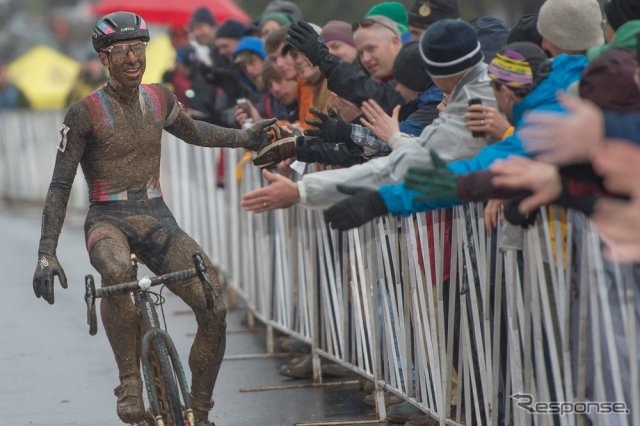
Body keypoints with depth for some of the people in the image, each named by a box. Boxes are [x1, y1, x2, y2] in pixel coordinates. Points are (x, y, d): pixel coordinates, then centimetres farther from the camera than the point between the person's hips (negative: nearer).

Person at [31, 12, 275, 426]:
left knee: (214, 308, -16)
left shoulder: (160, 99, 6)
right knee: (117, 271, -42)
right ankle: (130, 382, -27)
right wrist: (47, 254, -15)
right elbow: (60, 186, -8)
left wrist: (244, 137, 26)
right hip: (108, 220, -4)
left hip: (157, 218, 4)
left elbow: (192, 131, 30)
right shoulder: (84, 114, -8)